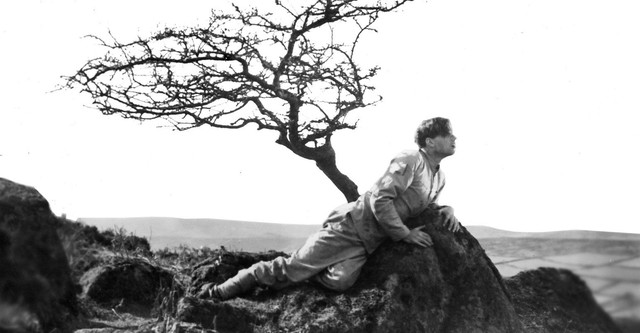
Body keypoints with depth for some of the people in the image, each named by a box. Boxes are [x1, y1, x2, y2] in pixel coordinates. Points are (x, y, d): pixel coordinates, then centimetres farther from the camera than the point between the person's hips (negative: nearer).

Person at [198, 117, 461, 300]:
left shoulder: (439, 177, 15)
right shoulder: (410, 160, -13)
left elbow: (426, 204, 32)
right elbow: (380, 200, -20)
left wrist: (445, 209, 10)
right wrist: (405, 234, -15)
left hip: (369, 241, 7)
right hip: (351, 225, -7)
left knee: (340, 281, -20)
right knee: (293, 266, -11)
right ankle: (220, 291, 1)